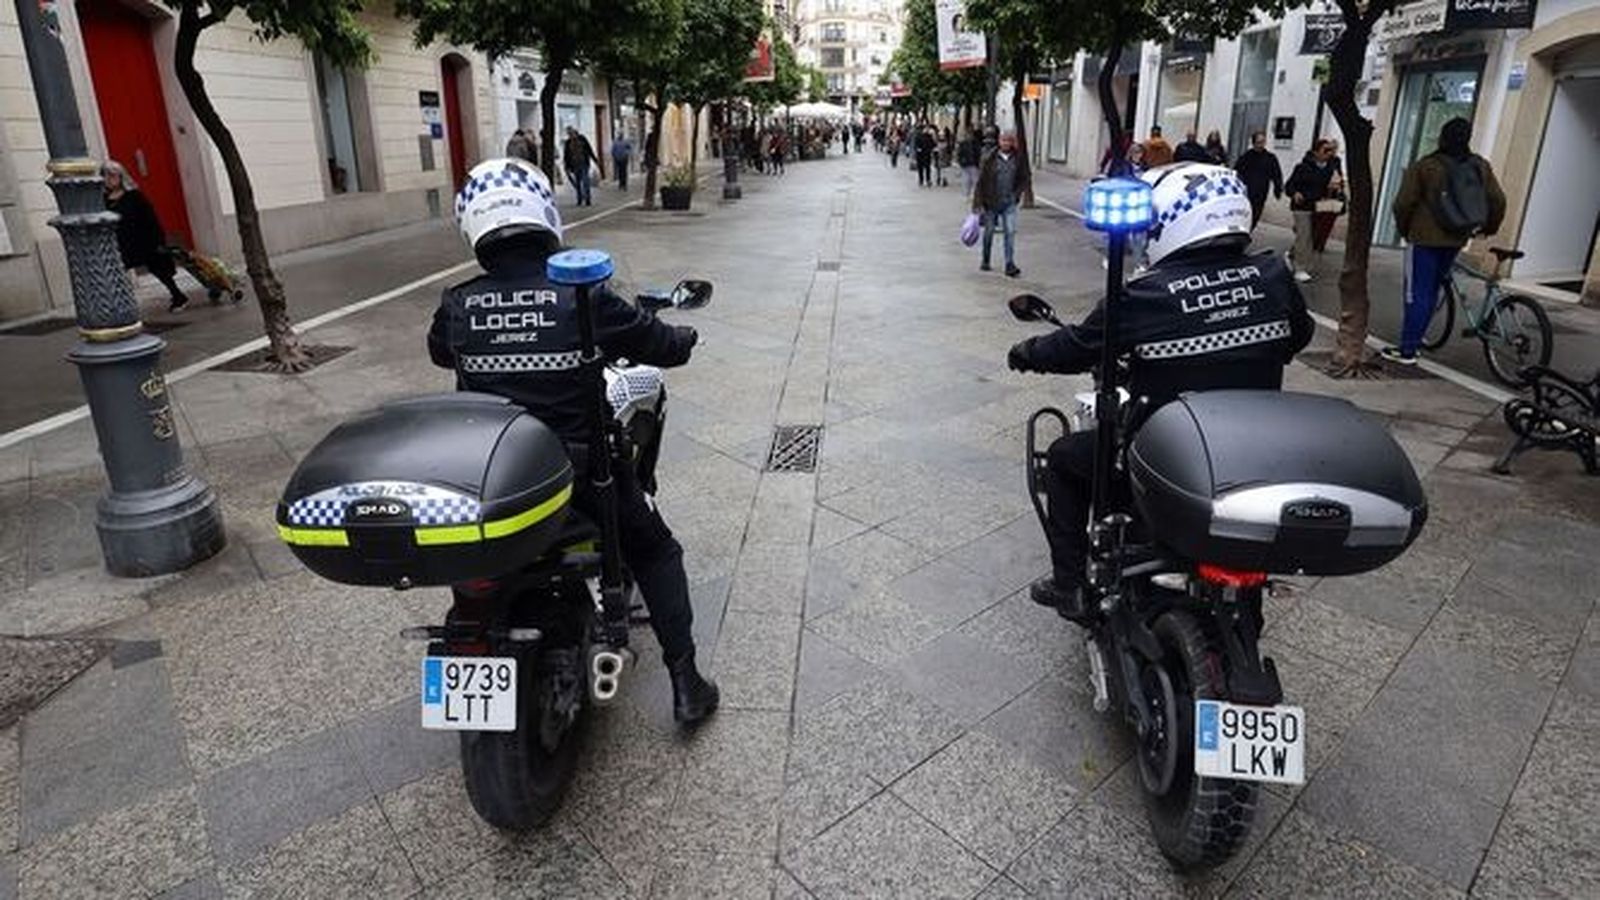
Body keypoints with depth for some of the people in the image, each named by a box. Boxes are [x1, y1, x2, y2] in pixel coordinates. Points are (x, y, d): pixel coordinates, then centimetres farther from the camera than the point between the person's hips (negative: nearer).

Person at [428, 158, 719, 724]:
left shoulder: (457, 306, -6)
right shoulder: (583, 298, -15)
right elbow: (658, 344, -2)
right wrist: (684, 338, 21)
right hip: (581, 472, -2)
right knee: (655, 554, 18)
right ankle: (685, 683, 16)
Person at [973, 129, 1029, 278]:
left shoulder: (1018, 159, 0)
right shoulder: (989, 158, -7)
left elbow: (1025, 179, 12)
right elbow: (980, 181, -7)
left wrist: (1017, 194, -2)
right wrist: (977, 203, -10)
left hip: (1009, 203, 1)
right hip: (990, 202, -1)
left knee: (1010, 231, -9)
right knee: (989, 232, 11)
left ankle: (1010, 264, -7)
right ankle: (985, 261, 29)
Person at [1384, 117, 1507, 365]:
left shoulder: (1423, 167, -9)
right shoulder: (1482, 167, 7)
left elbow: (1404, 203, -10)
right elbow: (1498, 201, 10)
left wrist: (1404, 228, 7)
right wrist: (1489, 227, 26)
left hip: (1425, 238, -5)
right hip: (1456, 240, 5)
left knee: (1417, 292, -3)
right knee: (1431, 290, 16)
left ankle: (1407, 349, -4)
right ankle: (1413, 340, 21)